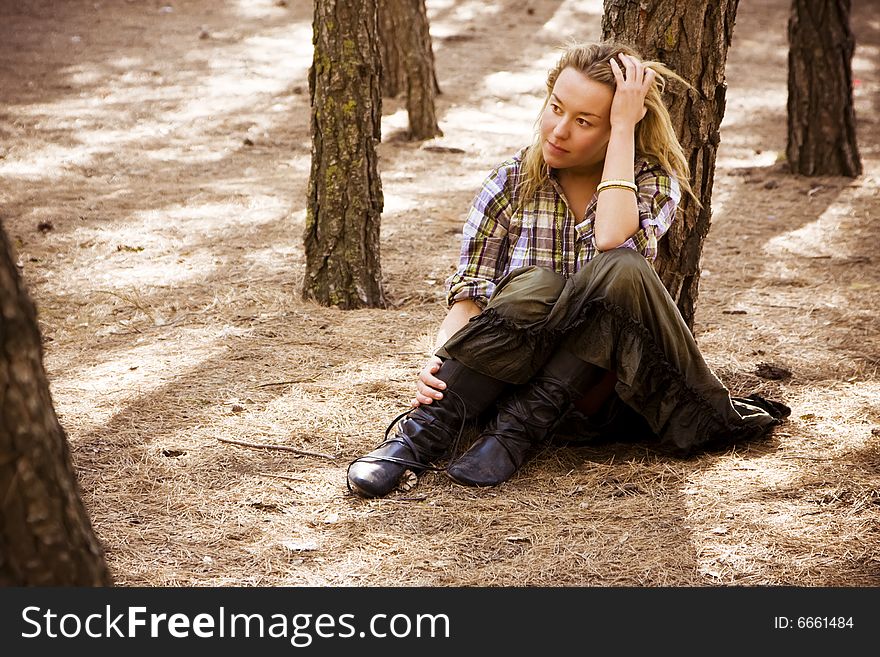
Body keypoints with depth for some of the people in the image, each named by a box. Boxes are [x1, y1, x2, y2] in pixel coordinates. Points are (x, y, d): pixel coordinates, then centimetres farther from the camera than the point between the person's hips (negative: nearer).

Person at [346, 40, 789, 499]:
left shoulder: (653, 182, -1)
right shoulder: (513, 182, 1)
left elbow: (613, 241, -24)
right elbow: (469, 294, -6)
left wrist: (624, 126, -19)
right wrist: (441, 362, -26)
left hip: (599, 387, 0)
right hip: (516, 372, 0)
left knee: (620, 271, -31)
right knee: (537, 286, -33)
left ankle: (518, 430, -31)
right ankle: (426, 431, -32)